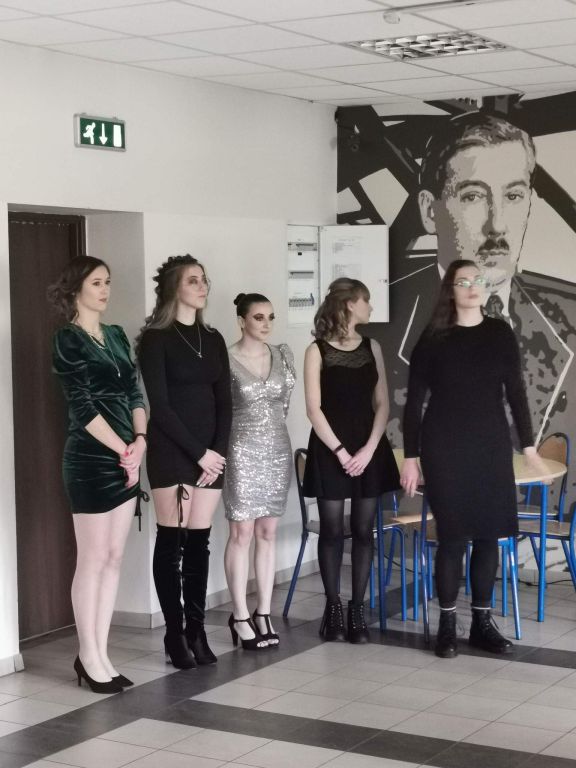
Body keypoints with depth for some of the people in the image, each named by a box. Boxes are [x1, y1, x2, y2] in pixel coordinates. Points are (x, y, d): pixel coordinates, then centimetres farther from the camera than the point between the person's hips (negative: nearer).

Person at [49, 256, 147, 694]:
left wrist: (140, 440, -5)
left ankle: (99, 654, 16)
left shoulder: (117, 336, 14)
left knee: (114, 558, 8)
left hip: (126, 459, 7)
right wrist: (124, 450, -11)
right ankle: (89, 657, 8)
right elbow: (83, 405, -13)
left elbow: (134, 392, 11)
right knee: (93, 560, -1)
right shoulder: (68, 340, -7)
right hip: (90, 460, -7)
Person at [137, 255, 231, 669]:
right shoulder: (155, 339, -4)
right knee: (171, 540, -1)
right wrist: (197, 453, -12)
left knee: (199, 542, 5)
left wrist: (218, 450, -4)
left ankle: (197, 630, 10)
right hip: (171, 452, -5)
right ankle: (175, 633, 4)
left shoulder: (213, 339, 12)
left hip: (212, 453, 5)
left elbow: (224, 401, 9)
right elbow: (159, 405, -10)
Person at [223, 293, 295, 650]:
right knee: (242, 533, -2)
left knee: (268, 532, 7)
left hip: (277, 449, 5)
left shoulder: (283, 354, 7)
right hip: (243, 452, -5)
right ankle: (241, 616, 3)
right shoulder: (227, 360, -9)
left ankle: (263, 613, 12)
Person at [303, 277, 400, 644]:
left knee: (364, 530, 4)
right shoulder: (317, 351, -3)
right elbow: (314, 410, -7)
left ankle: (358, 608, 11)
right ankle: (333, 607, 13)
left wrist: (368, 449, -7)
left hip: (369, 448, 3)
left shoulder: (372, 347, 8)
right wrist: (340, 451, -13)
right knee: (332, 530, 1)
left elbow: (382, 403, 5)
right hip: (330, 449, -3)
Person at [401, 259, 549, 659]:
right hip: (444, 448, -2)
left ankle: (482, 622, 15)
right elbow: (414, 401, -1)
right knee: (453, 535, -2)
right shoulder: (433, 338, -1)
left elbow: (515, 390, 9)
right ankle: (447, 624, 8)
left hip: (491, 445, 3)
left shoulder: (500, 333, 5)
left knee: (488, 533, 4)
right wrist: (410, 456, -4)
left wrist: (528, 444, 6)